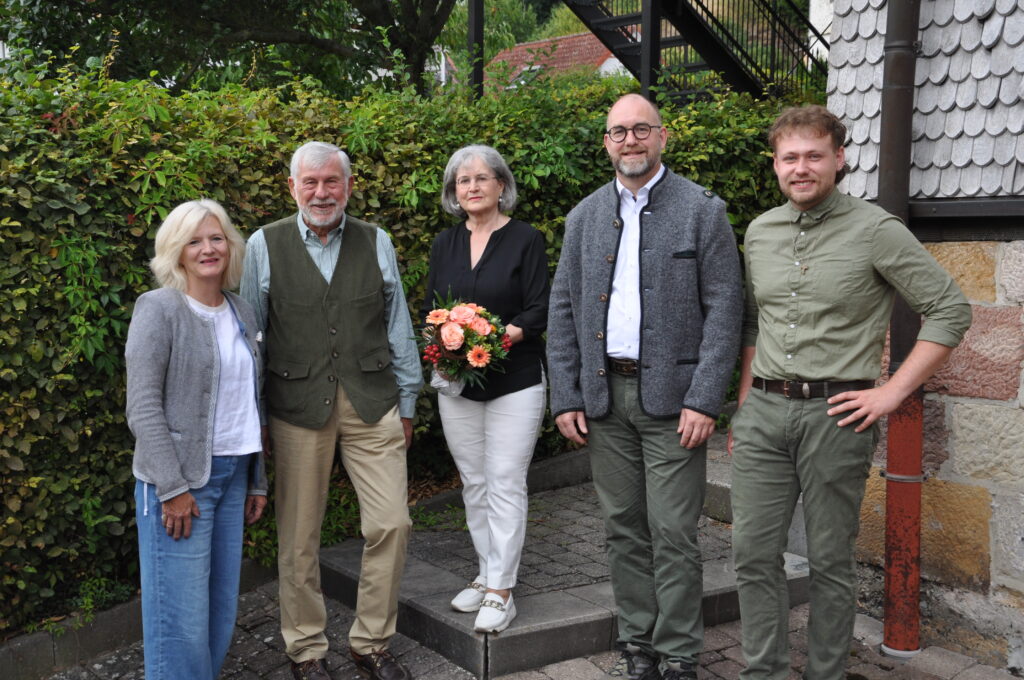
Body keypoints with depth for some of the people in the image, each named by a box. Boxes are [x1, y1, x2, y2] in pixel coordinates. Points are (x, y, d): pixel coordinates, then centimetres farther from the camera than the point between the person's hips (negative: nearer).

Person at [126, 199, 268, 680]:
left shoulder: (241, 312, 12)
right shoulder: (159, 308, -7)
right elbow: (143, 407, -12)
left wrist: (257, 480, 15)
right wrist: (173, 488, -16)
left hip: (233, 474, 6)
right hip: (181, 477, -6)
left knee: (221, 608, 10)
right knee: (182, 616, -2)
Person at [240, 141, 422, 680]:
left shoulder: (376, 243, 7)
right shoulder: (264, 246, 2)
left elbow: (398, 327, 10)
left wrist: (407, 403, 10)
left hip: (371, 403, 2)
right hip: (298, 407, -1)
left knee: (391, 524, 0)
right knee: (299, 538, 8)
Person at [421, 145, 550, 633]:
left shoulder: (525, 240, -4)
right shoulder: (445, 243, 11)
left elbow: (538, 312, -8)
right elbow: (430, 308, 13)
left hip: (514, 382, -5)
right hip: (456, 384, 5)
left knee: (505, 485, -4)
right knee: (473, 484, 11)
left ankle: (500, 591, 3)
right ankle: (487, 575, 24)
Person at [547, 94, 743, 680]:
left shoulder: (703, 211, -1)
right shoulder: (584, 217, 11)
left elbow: (724, 308, -6)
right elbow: (564, 310, 11)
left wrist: (704, 400, -13)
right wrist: (566, 398, 3)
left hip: (671, 395, -4)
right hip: (603, 395, 4)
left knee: (673, 535, -2)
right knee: (624, 530, 11)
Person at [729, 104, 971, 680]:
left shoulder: (875, 230, -5)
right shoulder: (760, 231, 11)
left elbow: (951, 311, -6)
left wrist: (893, 392, -10)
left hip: (835, 413, -4)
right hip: (764, 411, 5)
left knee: (831, 560, 6)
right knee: (754, 552, 5)